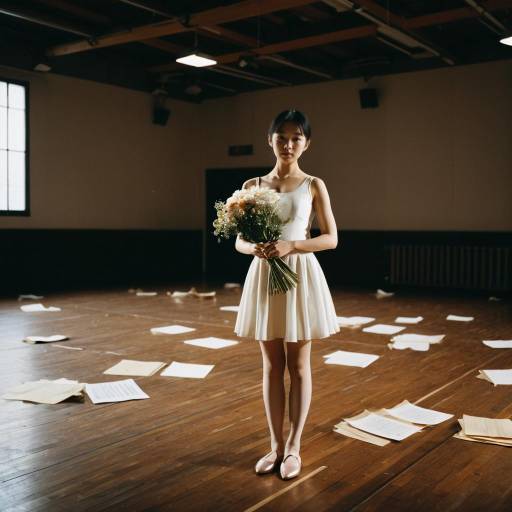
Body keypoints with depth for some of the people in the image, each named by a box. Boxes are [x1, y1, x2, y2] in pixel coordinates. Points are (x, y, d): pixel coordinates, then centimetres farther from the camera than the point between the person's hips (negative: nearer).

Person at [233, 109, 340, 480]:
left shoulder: (314, 185, 0)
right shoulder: (253, 185, 6)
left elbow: (331, 238, -3)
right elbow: (239, 240, 6)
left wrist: (291, 246, -18)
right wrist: (255, 248, -17)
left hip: (300, 275, -2)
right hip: (264, 276, 3)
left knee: (298, 365, 6)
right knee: (272, 365, 10)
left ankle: (294, 446, 20)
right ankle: (276, 444, 22)